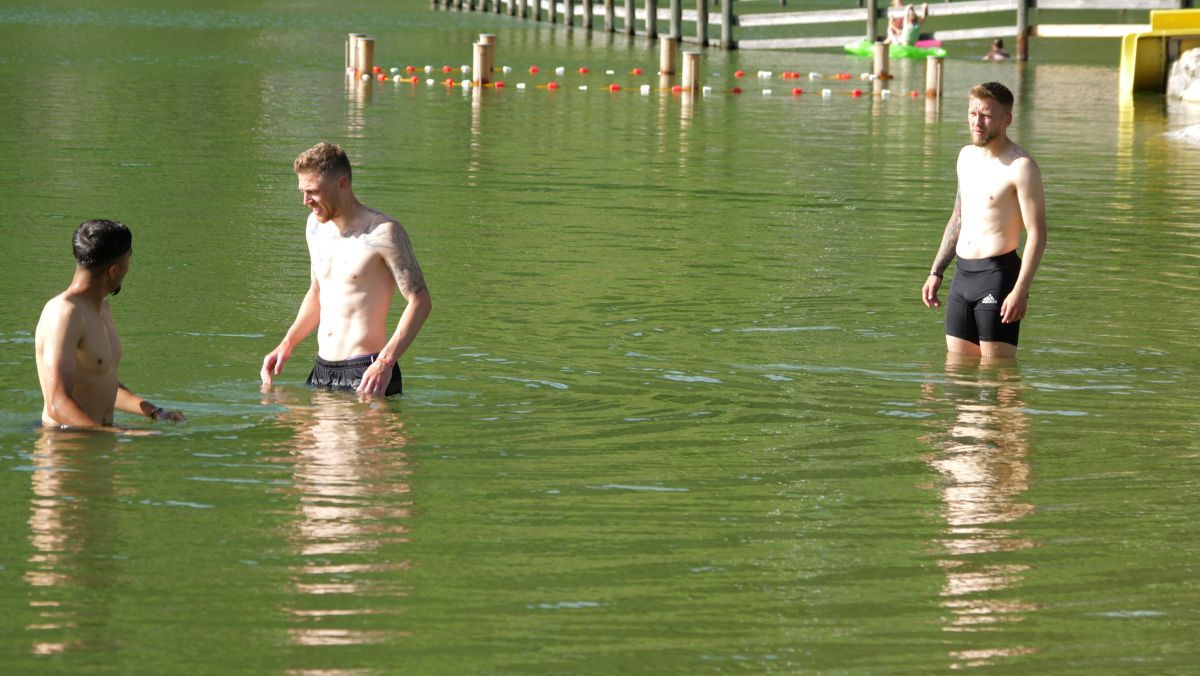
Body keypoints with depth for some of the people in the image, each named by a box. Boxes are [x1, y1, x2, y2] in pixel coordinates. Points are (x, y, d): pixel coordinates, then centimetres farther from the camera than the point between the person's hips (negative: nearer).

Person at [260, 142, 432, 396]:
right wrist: (287, 344, 11)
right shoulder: (316, 225, 11)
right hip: (322, 371, 7)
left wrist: (385, 362, -24)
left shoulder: (383, 233, -12)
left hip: (365, 373, -7)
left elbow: (420, 301, -14)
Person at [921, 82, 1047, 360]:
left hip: (998, 274, -8)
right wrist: (936, 272, 21)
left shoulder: (1020, 166, -12)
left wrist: (1021, 290, -22)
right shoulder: (967, 156, 13)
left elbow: (1037, 234, -15)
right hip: (962, 274, 8)